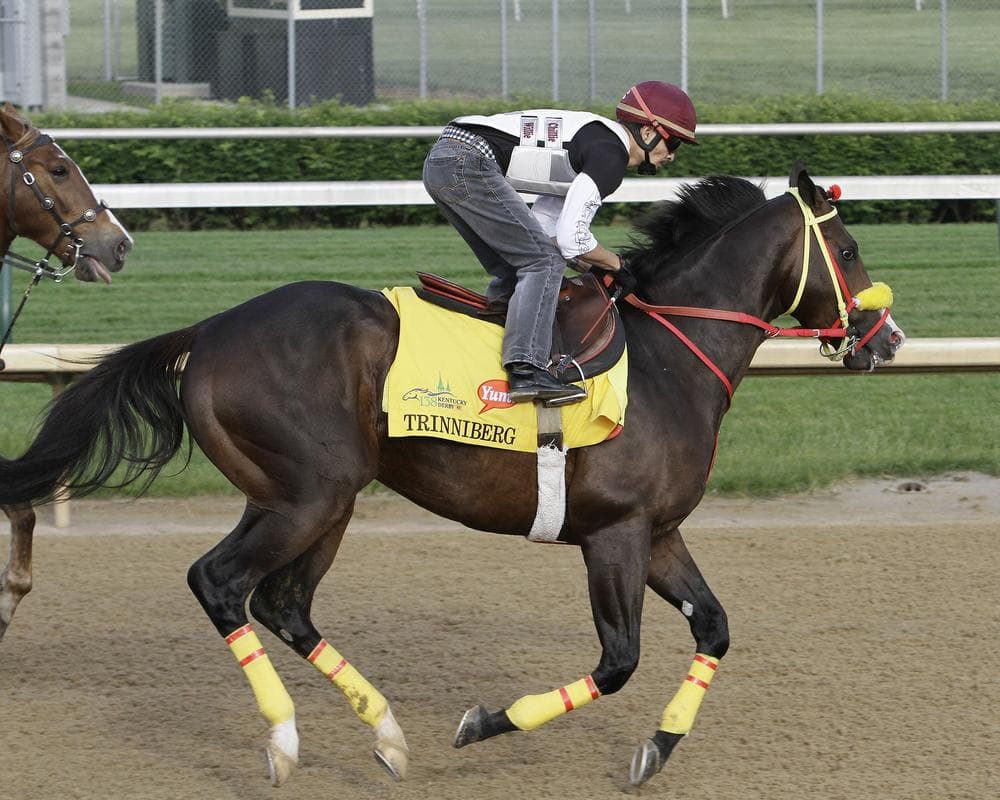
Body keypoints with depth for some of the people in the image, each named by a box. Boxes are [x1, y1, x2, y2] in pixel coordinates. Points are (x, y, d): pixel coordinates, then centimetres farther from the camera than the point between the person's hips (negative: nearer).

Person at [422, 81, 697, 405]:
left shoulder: (596, 139, 24)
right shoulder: (611, 155, -7)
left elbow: (541, 222, 23)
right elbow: (572, 240, -12)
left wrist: (595, 265, 16)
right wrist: (617, 266, 5)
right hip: (468, 163, -10)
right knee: (544, 261, -11)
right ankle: (526, 371, -21)